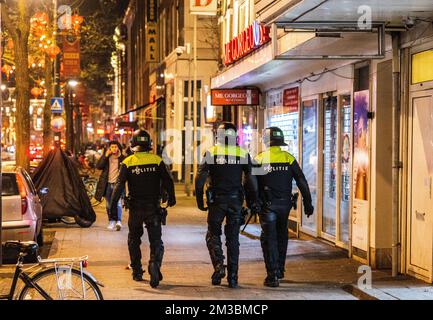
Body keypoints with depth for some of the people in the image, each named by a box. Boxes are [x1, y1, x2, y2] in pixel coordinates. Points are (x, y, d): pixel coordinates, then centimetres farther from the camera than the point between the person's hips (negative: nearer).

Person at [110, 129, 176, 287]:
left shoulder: (127, 163, -4)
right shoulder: (157, 160, -3)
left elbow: (119, 185, -10)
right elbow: (168, 181, -2)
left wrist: (113, 204, -8)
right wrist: (171, 198, 14)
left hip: (135, 207, 0)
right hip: (154, 208, 0)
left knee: (134, 240, 18)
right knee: (156, 241, 2)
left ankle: (137, 271, 23)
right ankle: (154, 264, -24)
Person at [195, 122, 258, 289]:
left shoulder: (211, 152, -2)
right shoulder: (243, 154, 1)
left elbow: (200, 178, -6)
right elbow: (250, 180, 1)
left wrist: (199, 200, 3)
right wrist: (253, 201, 11)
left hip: (216, 200, -1)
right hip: (235, 200, 1)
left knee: (213, 234, 13)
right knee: (233, 239, 9)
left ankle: (218, 265, -9)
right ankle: (232, 277, 8)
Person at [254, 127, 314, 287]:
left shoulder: (259, 159, -6)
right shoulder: (289, 159, 0)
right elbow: (302, 183, 0)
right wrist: (308, 203, 6)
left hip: (267, 205, -3)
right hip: (285, 204, 3)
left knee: (269, 239, 0)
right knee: (282, 236, 21)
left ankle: (273, 275, -8)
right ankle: (280, 270, 32)